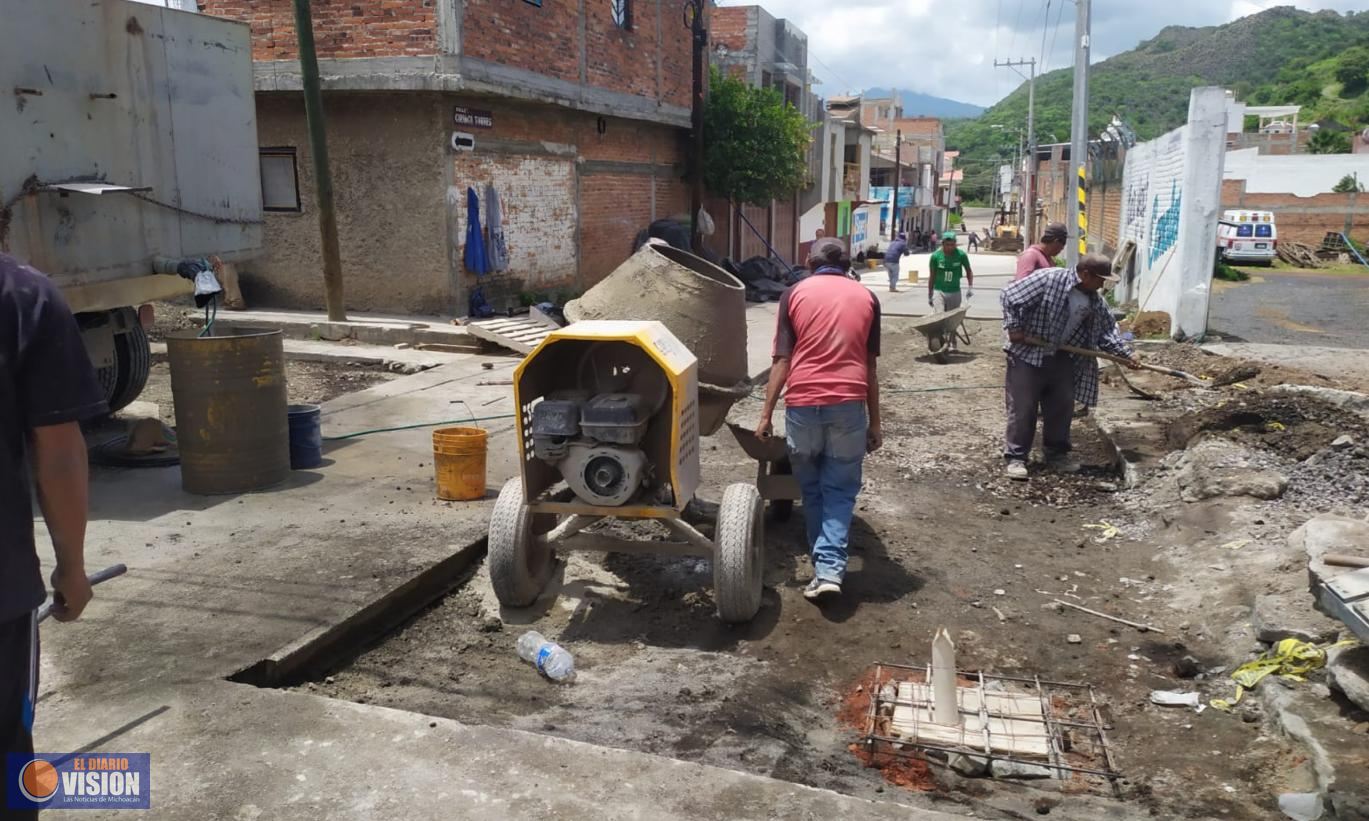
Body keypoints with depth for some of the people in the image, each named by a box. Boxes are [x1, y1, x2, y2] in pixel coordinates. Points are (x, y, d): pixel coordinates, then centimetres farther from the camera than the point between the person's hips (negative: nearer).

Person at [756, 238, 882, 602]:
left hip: (802, 403, 0)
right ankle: (830, 568, -5)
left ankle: (823, 565, 21)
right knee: (840, 489, 8)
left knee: (811, 488, 16)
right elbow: (869, 365, 10)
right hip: (849, 404, 0)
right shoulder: (866, 297, 11)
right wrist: (874, 422, 15)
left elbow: (782, 360, 1)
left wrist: (766, 414, 5)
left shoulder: (795, 294, 7)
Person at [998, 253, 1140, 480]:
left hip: (1062, 359, 7)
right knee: (1023, 408, -4)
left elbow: (1107, 331, 10)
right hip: (1028, 354, -6)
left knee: (1062, 408, 10)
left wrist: (1126, 354, -1)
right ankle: (1016, 457, 4)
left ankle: (1057, 453, 24)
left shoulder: (1095, 301, 3)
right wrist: (1014, 329, -17)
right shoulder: (1049, 279, -18)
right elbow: (1009, 296, -17)